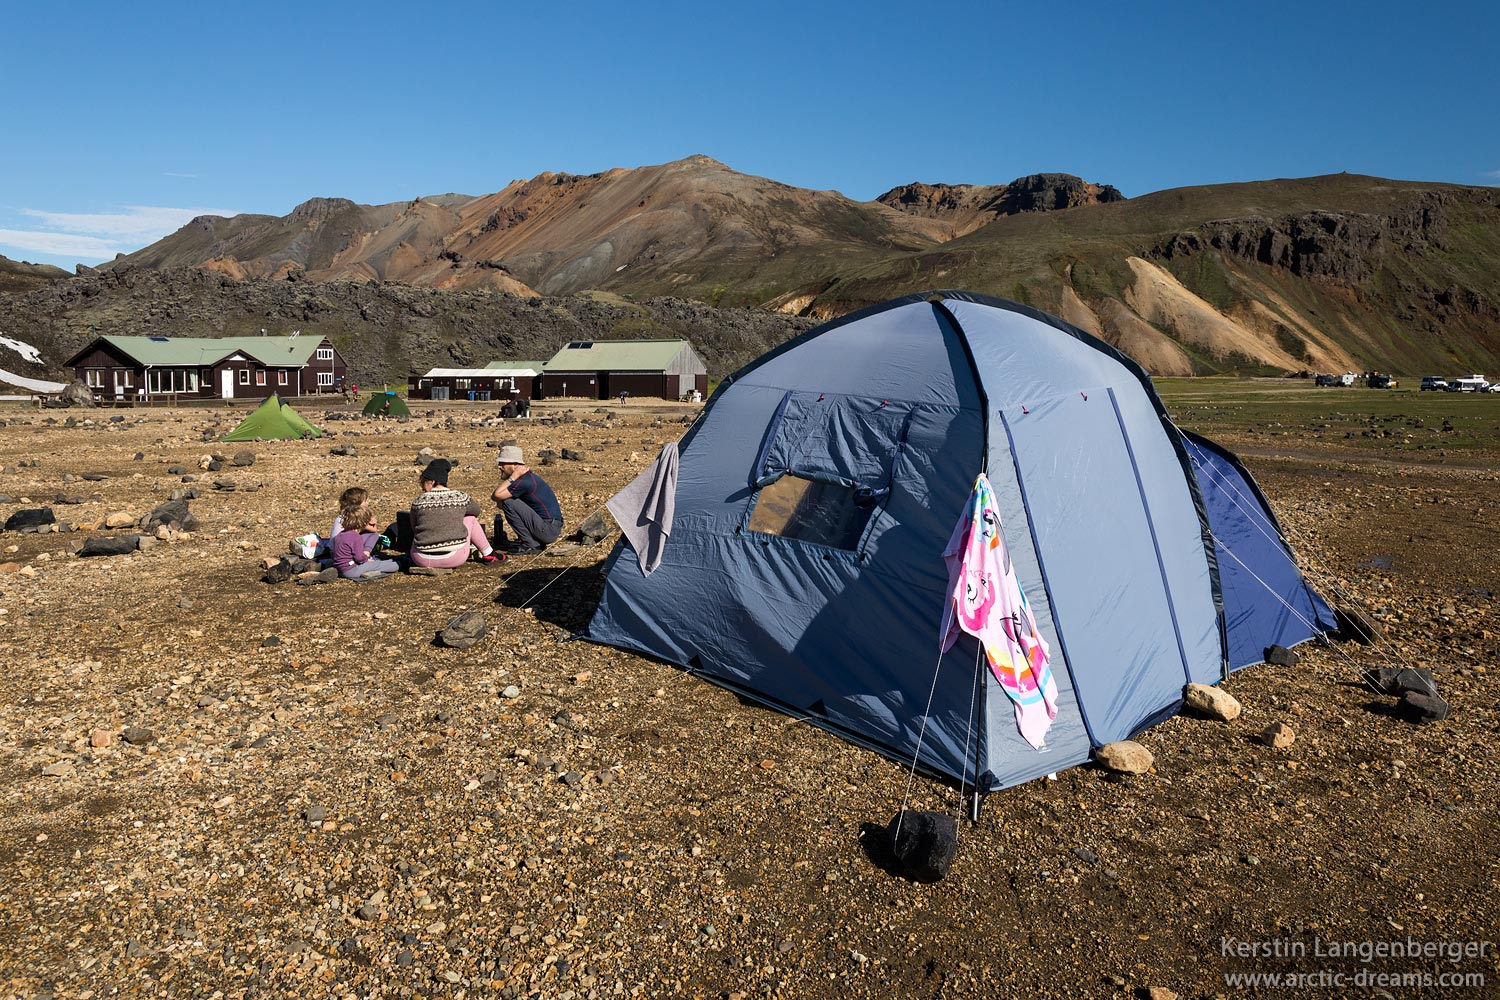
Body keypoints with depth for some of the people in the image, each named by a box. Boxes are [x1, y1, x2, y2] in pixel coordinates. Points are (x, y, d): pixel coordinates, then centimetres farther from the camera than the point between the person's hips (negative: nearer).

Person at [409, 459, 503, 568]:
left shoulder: (418, 502, -3)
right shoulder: (461, 497, -3)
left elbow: (414, 529, 12)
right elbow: (476, 511, 19)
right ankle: (489, 555, 30)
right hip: (454, 559, 0)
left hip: (422, 561, 1)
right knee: (471, 518, 24)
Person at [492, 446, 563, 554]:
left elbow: (497, 496, -19)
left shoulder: (524, 482, -17)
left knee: (508, 503, -12)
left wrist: (513, 477, -13)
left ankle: (530, 545, -6)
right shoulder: (528, 476, 14)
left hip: (548, 531, -10)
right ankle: (537, 543, 13)